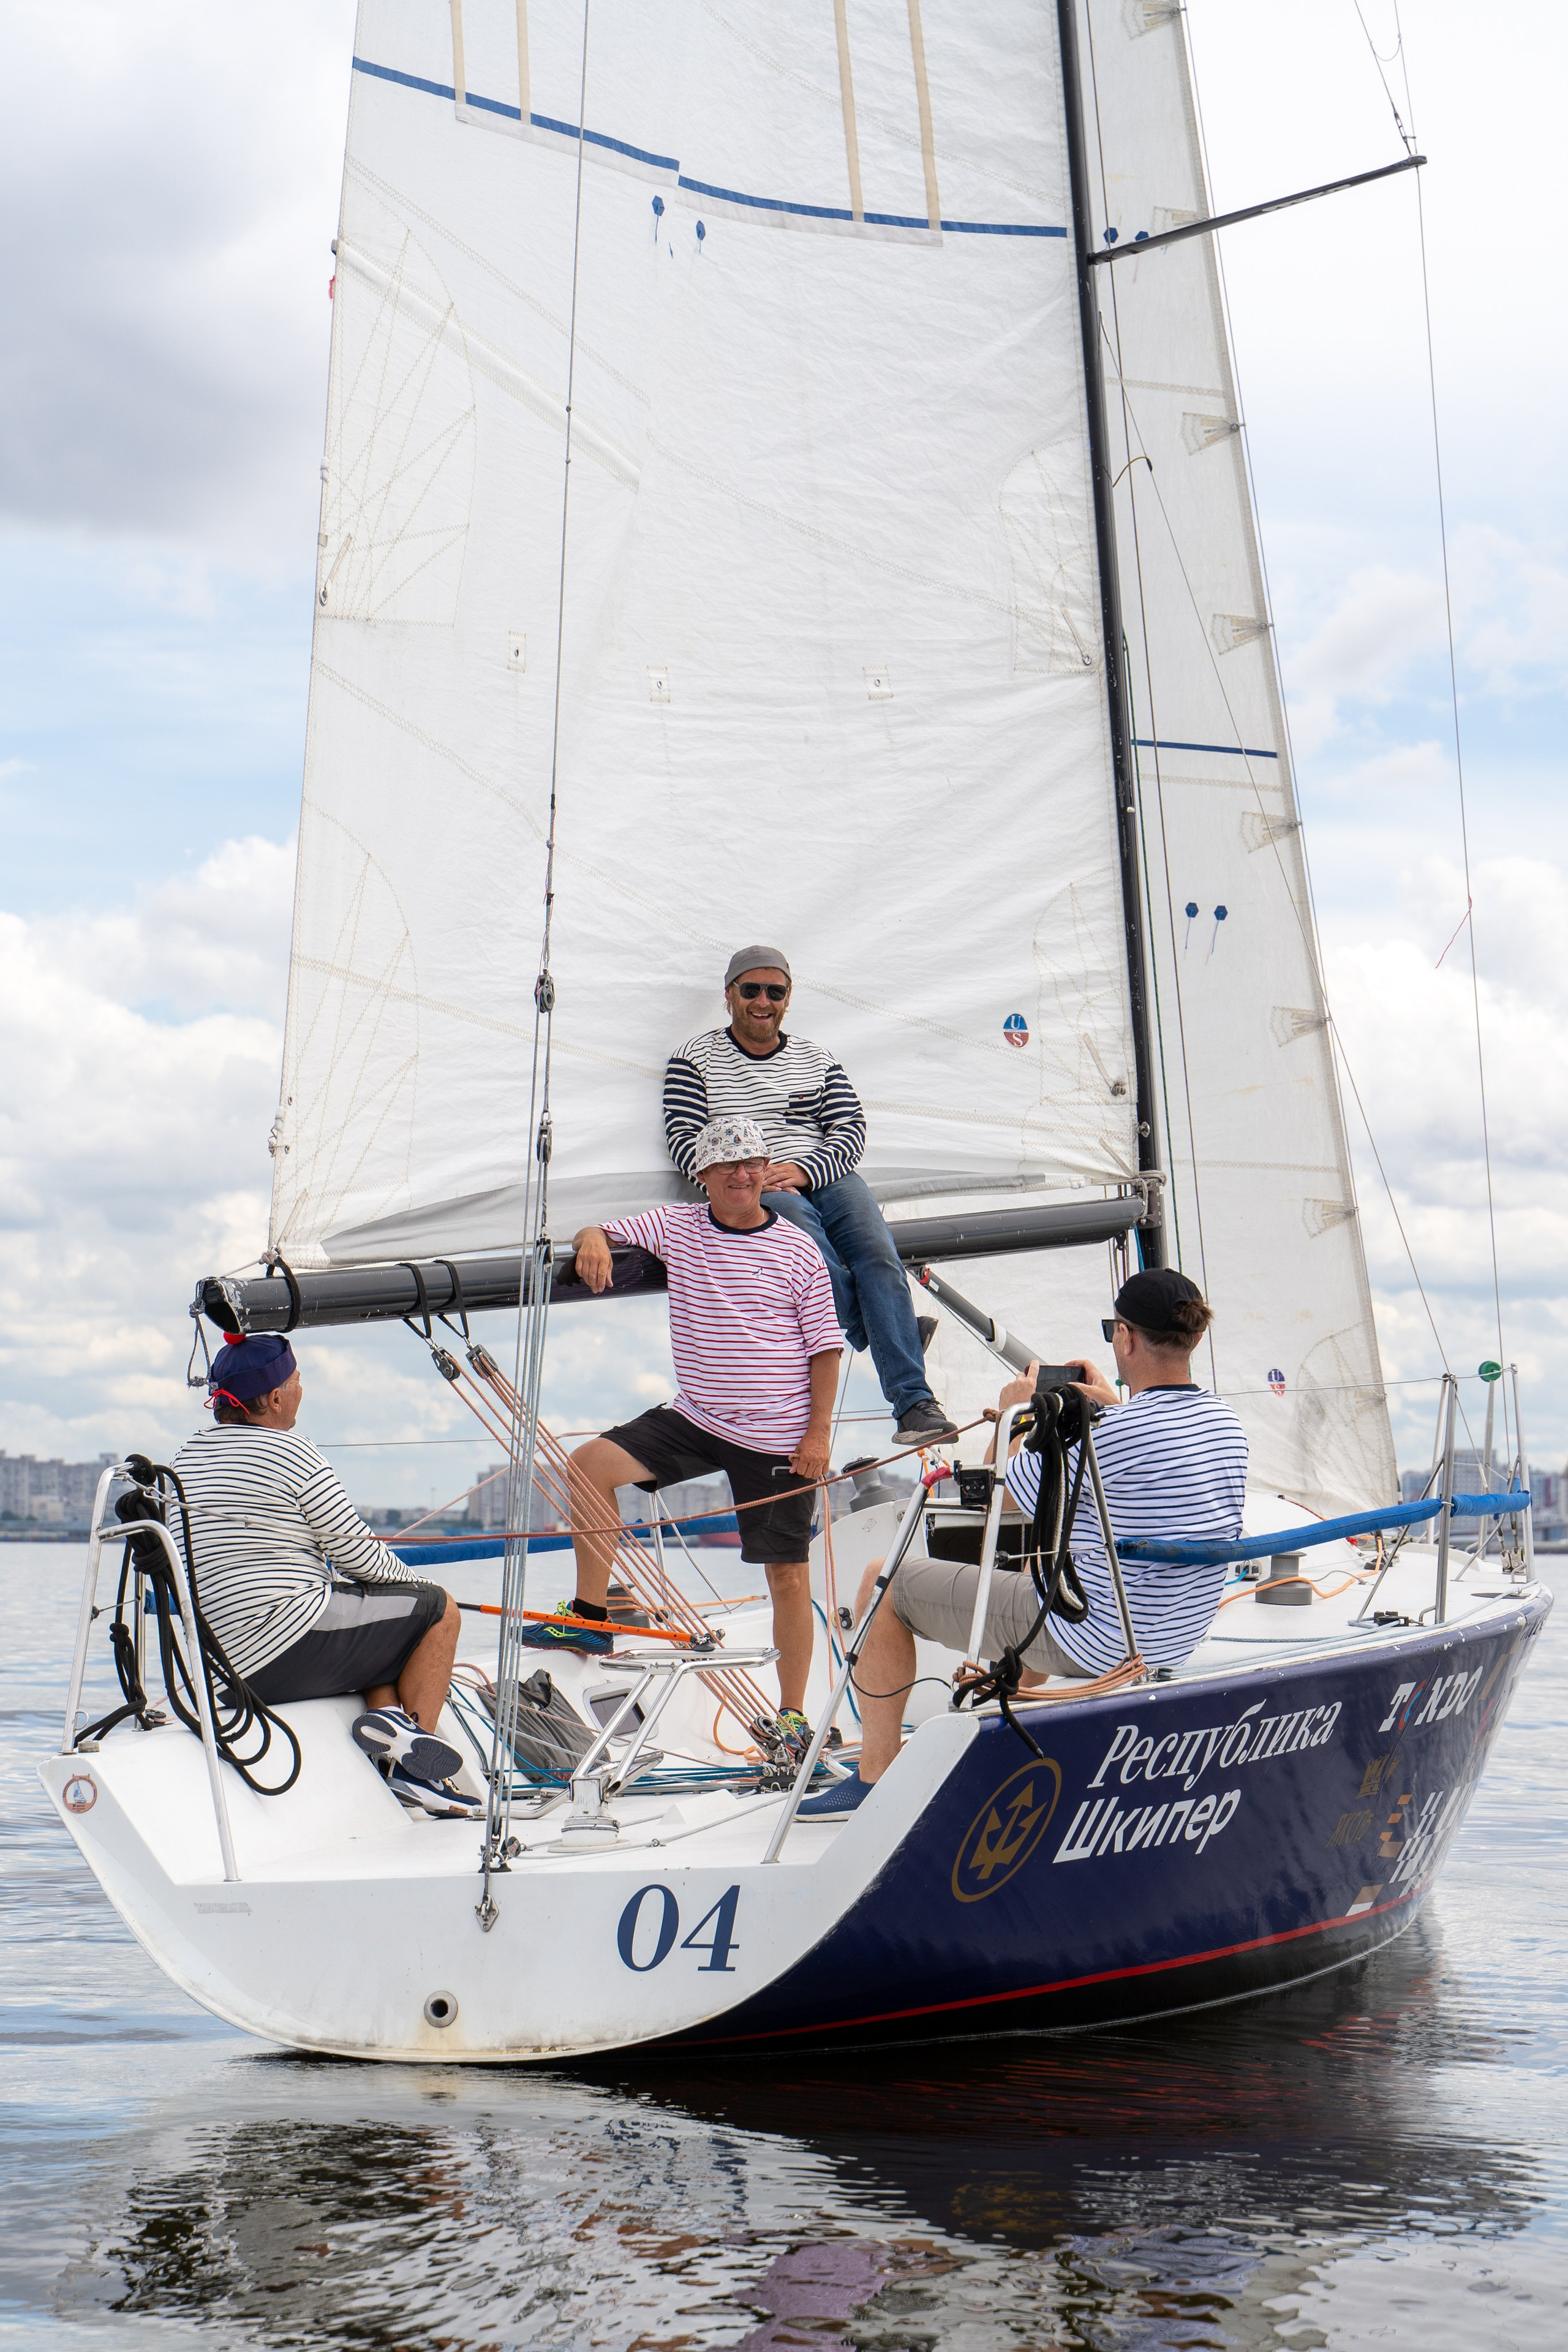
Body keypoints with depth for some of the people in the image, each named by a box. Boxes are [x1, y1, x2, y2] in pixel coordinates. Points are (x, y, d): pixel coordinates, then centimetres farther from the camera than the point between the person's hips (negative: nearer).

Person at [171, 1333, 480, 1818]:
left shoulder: (188, 1456, 15)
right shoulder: (289, 1452, -11)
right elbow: (357, 1553, -8)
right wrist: (406, 1577, 13)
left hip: (225, 1661, 9)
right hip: (293, 1640, -9)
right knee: (438, 1610, 7)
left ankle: (387, 1712, 3)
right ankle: (416, 1763, 0)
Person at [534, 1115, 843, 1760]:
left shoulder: (796, 1248, -4)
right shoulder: (677, 1228, 3)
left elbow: (825, 1342, -2)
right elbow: (607, 1233, 0)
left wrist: (819, 1430, -8)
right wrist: (592, 1237, -26)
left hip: (777, 1438, -3)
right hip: (695, 1419, 3)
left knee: (788, 1574, 1)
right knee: (590, 1464, -12)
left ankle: (792, 1714, 15)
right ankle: (591, 1616, 1)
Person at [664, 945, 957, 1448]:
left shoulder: (814, 1058, 21)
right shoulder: (696, 1058, 12)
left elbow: (850, 1129, 10)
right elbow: (683, 1141, 3)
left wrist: (804, 1170, -10)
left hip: (826, 1176, 3)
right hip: (754, 1192, -2)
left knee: (879, 1256, -25)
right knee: (818, 1261, -37)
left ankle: (915, 1404, -31)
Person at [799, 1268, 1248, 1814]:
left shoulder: (1115, 1432, -27)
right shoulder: (1225, 1421, -2)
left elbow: (1004, 1488, -12)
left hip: (1094, 1642, -8)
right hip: (1176, 1641, 8)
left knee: (884, 1583, 5)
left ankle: (878, 1773, 11)